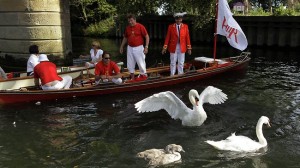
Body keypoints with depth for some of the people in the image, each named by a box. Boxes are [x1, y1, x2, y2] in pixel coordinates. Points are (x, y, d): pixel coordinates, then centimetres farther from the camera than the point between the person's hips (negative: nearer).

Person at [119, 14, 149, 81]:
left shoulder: (140, 26, -9)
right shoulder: (127, 28, 6)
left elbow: (147, 36, -9)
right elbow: (125, 38, 18)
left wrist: (146, 47, -14)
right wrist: (121, 46, 17)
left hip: (138, 48, -5)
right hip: (130, 48, 5)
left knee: (141, 62, 0)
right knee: (130, 64, 9)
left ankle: (143, 75, 19)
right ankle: (132, 76, 22)